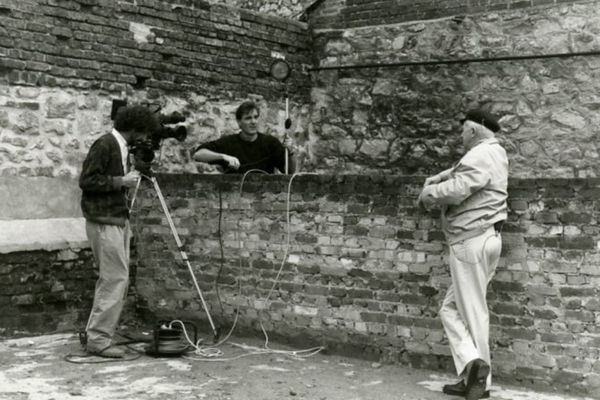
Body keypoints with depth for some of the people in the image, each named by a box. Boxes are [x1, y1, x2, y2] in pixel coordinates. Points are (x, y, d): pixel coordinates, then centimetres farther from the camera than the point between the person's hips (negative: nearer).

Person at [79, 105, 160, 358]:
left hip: (119, 220, 9)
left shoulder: (122, 148, 15)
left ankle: (97, 334, 18)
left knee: (112, 279, 10)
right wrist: (121, 181, -17)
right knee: (116, 278, -9)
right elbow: (86, 181, -18)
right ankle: (98, 339, -3)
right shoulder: (104, 145, -13)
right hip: (104, 221, -9)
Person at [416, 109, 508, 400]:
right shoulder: (495, 152, 17)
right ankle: (473, 375, 10)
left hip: (471, 241, -10)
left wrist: (428, 194, -8)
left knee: (473, 311, -4)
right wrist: (434, 180, 9)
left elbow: (456, 190, -27)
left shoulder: (480, 156, -14)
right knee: (452, 309, 12)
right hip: (486, 239, 10)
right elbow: (460, 172, 27)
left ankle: (476, 370, -3)